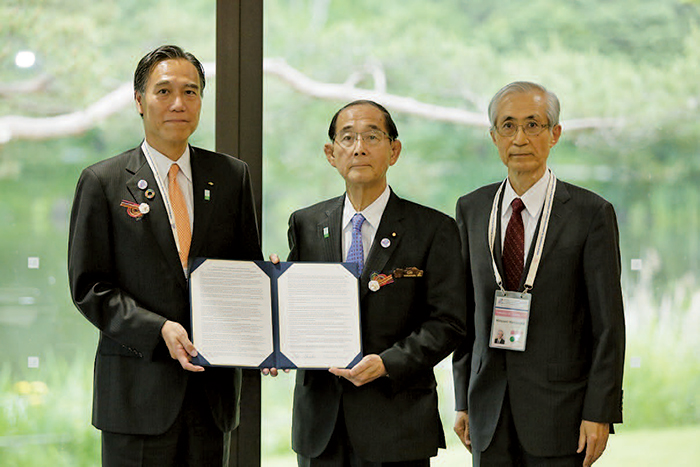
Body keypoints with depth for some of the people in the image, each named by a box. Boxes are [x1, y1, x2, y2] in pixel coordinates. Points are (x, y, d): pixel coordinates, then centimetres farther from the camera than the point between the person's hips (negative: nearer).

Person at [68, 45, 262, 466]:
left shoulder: (232, 176, 10)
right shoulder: (102, 182, 0)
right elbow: (88, 286, -3)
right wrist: (159, 330, -17)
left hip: (213, 387, 3)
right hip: (139, 390, -3)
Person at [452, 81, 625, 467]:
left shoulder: (591, 214, -4)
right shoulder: (471, 209, 9)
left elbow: (608, 324, -5)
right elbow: (465, 312, 11)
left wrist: (599, 413, -10)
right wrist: (463, 401, 8)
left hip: (559, 406, -3)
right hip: (490, 408, 4)